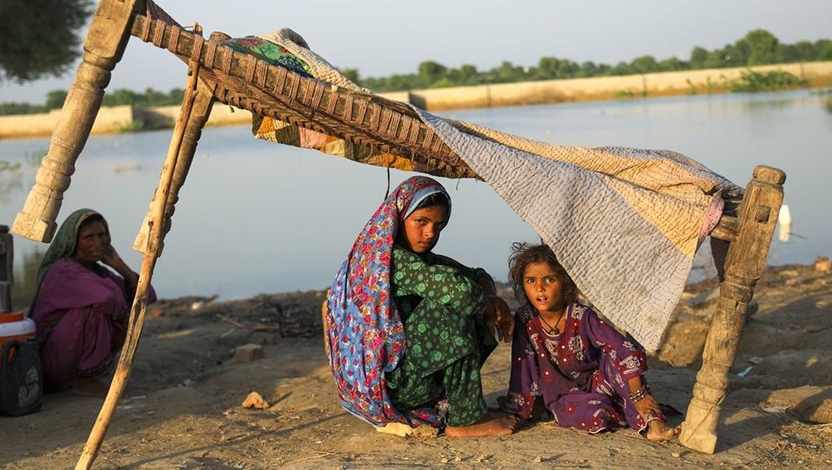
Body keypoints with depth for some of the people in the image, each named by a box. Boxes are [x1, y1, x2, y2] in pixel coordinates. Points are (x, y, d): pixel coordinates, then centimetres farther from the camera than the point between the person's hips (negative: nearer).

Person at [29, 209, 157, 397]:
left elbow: (147, 296, 4)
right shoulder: (64, 270, -20)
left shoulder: (97, 271, 8)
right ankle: (79, 380, -14)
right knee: (96, 305, -25)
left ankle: (80, 375, 6)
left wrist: (119, 264, -6)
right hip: (49, 362, -9)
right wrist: (124, 316, -17)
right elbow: (106, 297, -39)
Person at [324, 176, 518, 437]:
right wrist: (487, 304, -9)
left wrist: (490, 299, -5)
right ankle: (464, 420, -13)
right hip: (386, 383, -10)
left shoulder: (420, 258, 12)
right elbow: (458, 289, -29)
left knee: (481, 322, 9)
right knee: (454, 310, -21)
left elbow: (477, 276, 17)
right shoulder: (389, 257, -17)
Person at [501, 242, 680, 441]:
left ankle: (651, 420, -30)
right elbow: (524, 369, -4)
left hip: (597, 381, 0)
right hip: (563, 394, 0)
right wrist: (520, 410, -2)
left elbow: (627, 351, -25)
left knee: (615, 357, -31)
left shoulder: (582, 317, -18)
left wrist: (639, 396, -30)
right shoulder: (525, 321, -12)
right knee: (595, 417, -34)